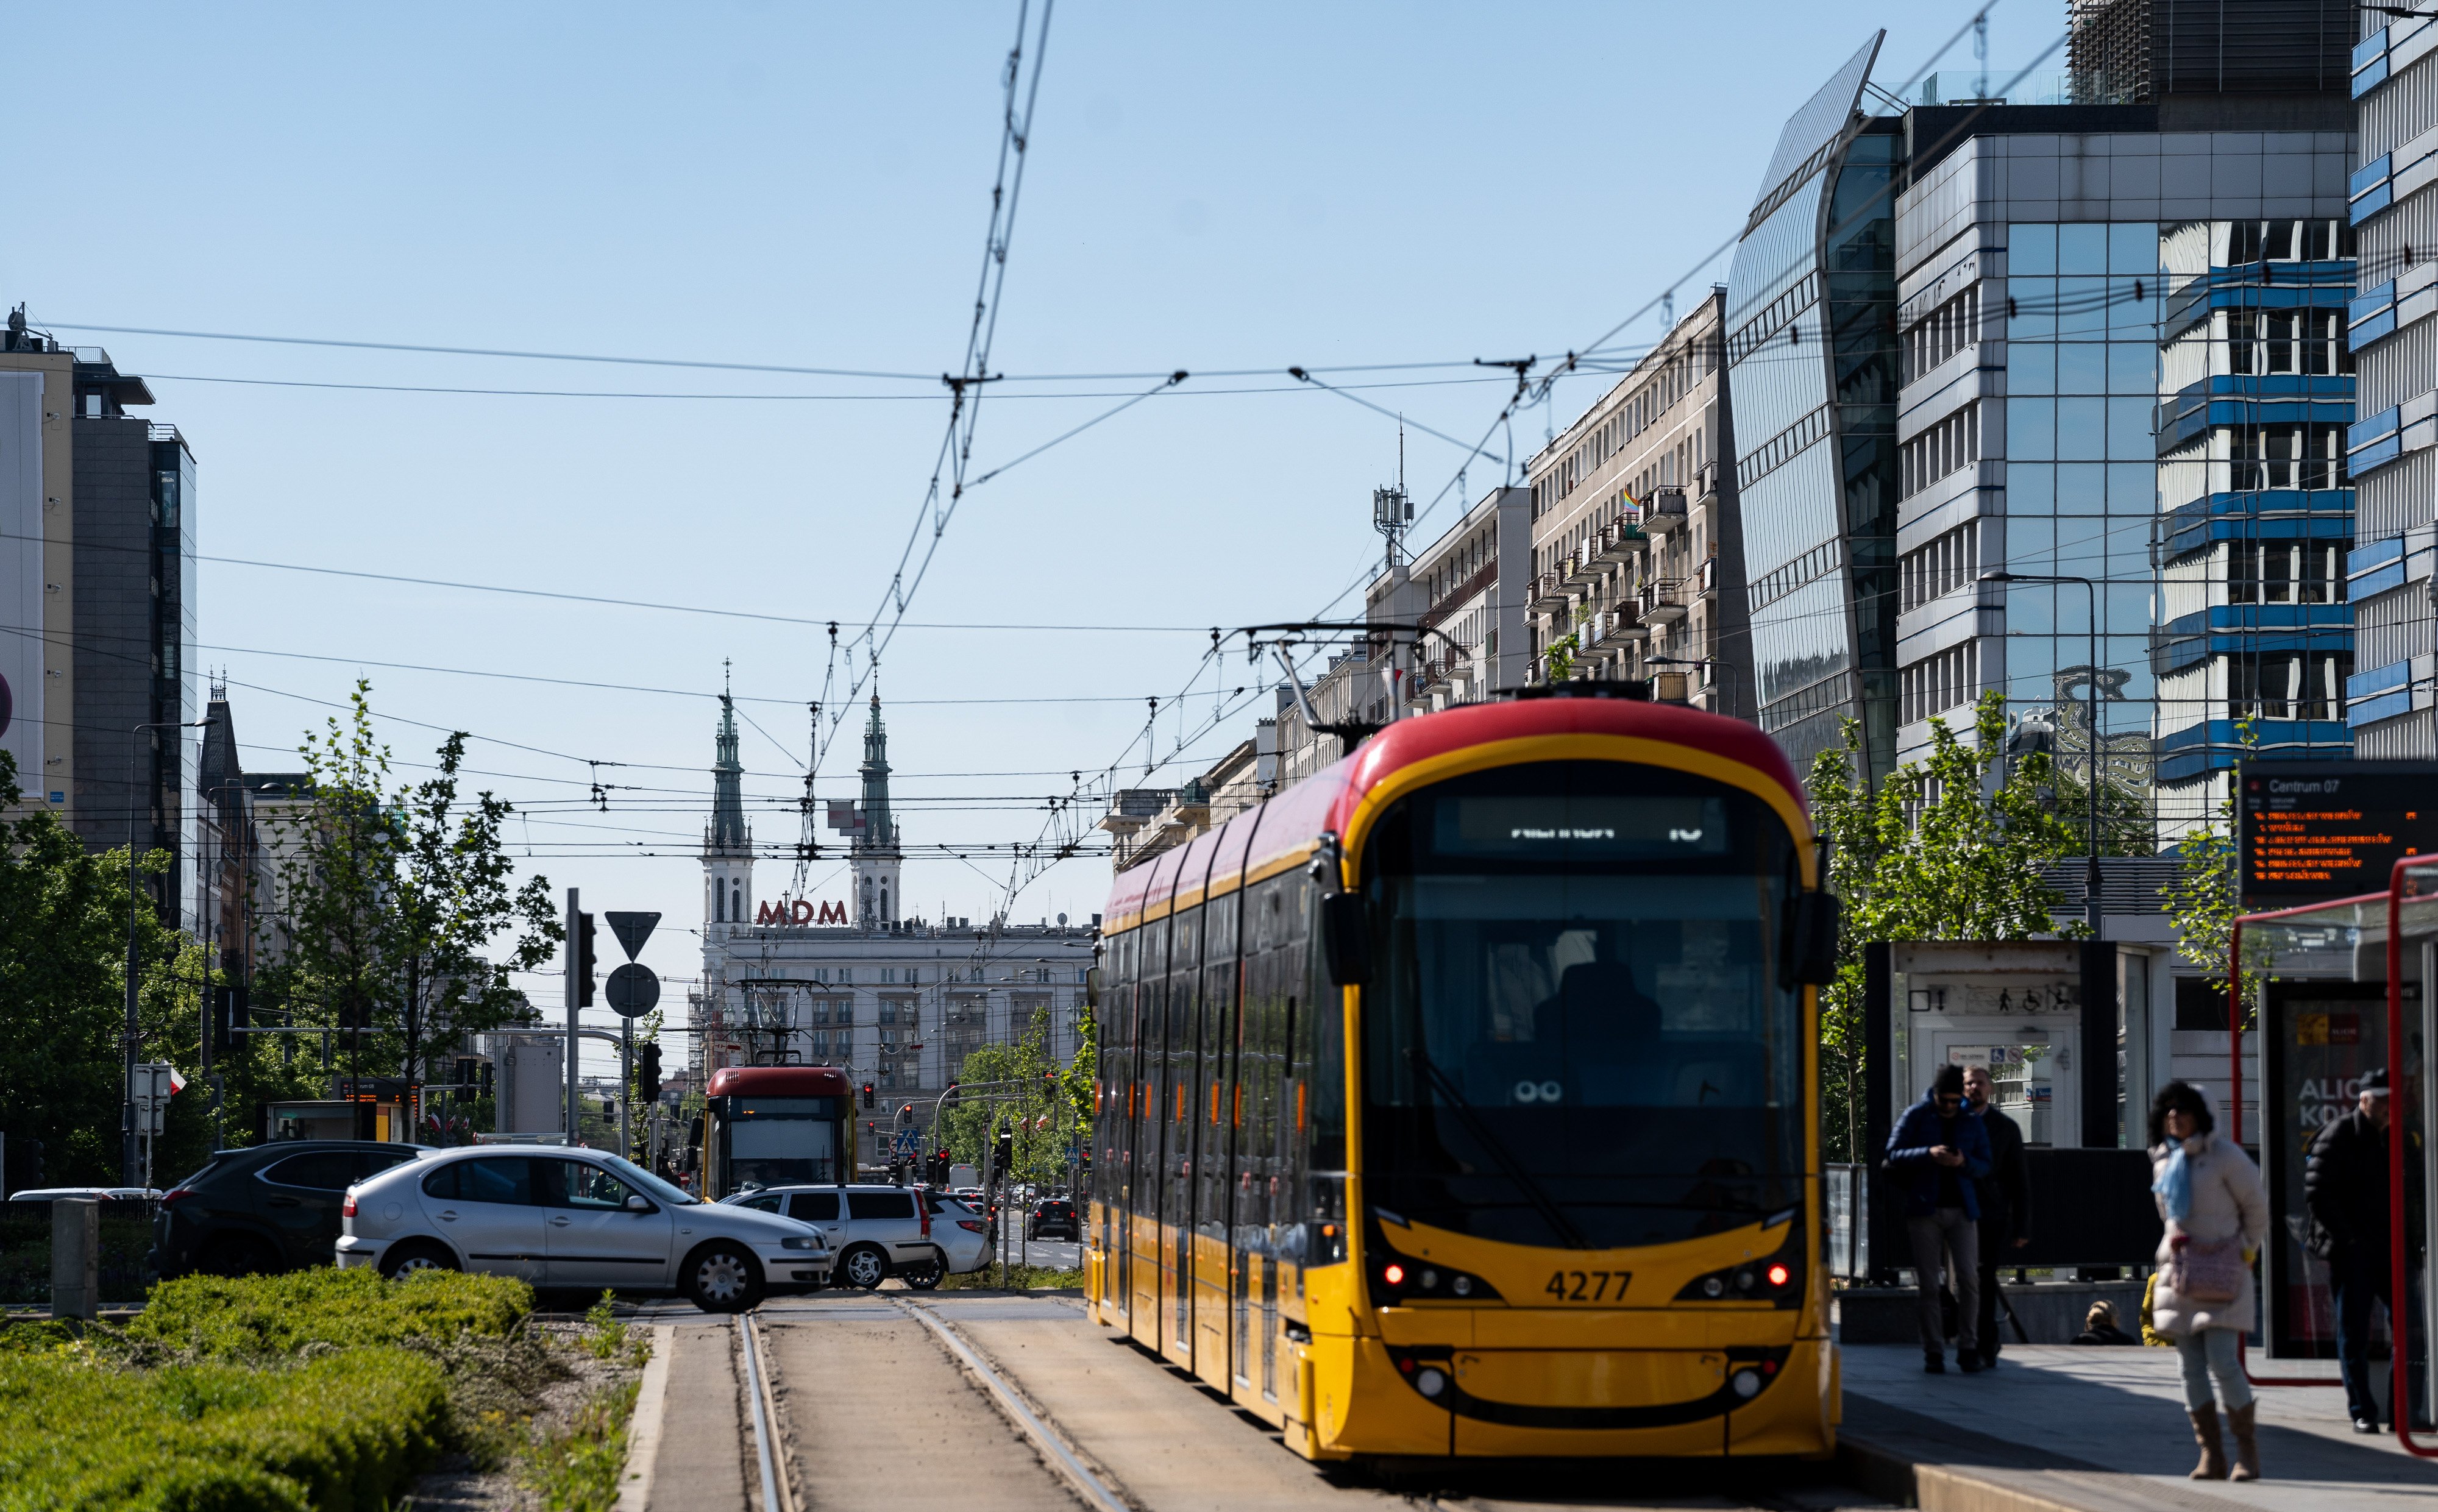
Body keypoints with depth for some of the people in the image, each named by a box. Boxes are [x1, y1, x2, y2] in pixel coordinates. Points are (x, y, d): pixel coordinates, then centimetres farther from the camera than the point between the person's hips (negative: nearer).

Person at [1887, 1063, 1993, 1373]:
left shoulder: (1972, 1122, 8)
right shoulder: (1916, 1117, 1)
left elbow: (1984, 1166, 8)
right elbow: (1894, 1155, -5)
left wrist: (1964, 1162, -14)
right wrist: (1929, 1154, -20)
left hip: (1962, 1210, 1)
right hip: (1924, 1209, -1)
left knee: (1968, 1279, -8)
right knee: (1928, 1284, -1)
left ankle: (1968, 1348, 0)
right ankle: (1934, 1352, 4)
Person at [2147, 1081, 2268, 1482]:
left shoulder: (2225, 1156, -8)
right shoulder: (2162, 1160, 10)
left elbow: (2257, 1205, -1)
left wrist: (2245, 1252, 2)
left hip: (2222, 1273, -6)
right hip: (2179, 1272, 6)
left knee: (2223, 1362, -14)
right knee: (2192, 1369, 2)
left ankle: (2247, 1449, -2)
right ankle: (2211, 1455, 5)